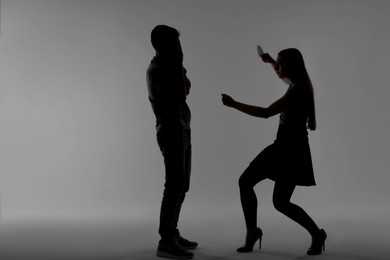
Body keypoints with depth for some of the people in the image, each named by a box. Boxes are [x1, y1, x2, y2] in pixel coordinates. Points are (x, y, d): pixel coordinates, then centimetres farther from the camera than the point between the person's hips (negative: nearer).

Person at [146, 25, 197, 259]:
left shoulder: (167, 67, 17)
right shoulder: (157, 70, -13)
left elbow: (185, 90, 23)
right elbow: (181, 95, -21)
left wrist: (180, 69, 10)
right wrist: (179, 66, -11)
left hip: (181, 130, 10)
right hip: (172, 132, -10)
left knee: (181, 186, 12)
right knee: (175, 187, -12)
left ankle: (172, 234, 20)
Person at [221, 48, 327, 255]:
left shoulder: (299, 90, -20)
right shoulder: (296, 85, 8)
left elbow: (266, 113, -27)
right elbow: (285, 79, 38)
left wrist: (234, 104, -24)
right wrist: (270, 62, 34)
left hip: (293, 149, -9)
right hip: (282, 146, 9)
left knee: (280, 202, -6)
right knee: (245, 181, 3)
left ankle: (317, 234, 16)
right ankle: (252, 231, 13)